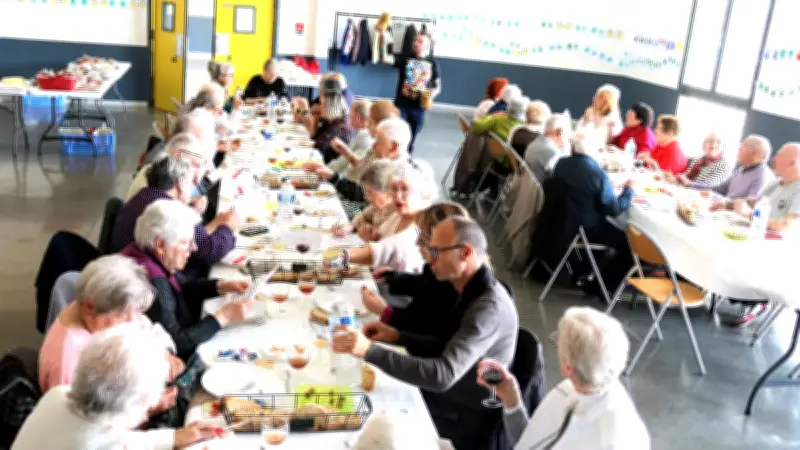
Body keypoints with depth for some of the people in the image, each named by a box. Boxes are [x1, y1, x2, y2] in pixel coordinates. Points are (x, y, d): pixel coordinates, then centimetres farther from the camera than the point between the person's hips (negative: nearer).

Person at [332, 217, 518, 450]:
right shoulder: (474, 290, 2)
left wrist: (369, 350, -39)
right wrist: (398, 337, -1)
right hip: (451, 398, 8)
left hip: (463, 421, -8)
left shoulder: (488, 307, -29)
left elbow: (443, 375, -37)